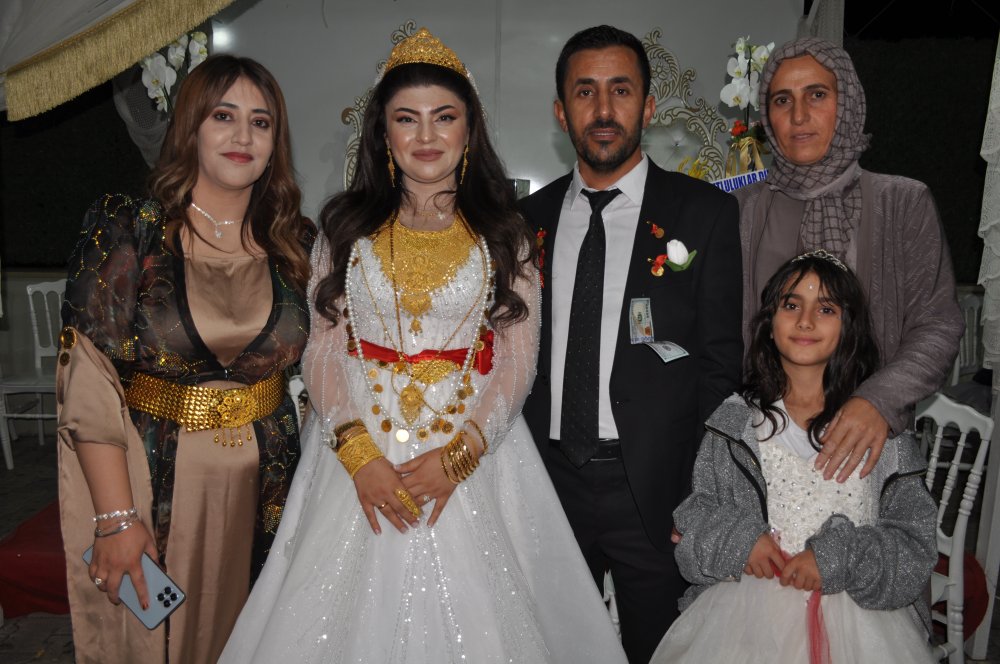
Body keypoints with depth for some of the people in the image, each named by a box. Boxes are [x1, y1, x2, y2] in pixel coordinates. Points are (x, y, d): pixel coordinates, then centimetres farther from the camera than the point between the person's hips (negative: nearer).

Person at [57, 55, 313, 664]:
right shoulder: (127, 230, -9)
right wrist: (117, 517, -16)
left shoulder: (297, 242, 0)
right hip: (148, 482, -2)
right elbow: (88, 383, -13)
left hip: (262, 488, 3)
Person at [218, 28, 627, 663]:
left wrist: (456, 456, -14)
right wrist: (359, 455, -12)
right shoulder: (347, 228, 5)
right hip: (359, 454, 1)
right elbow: (322, 351, 1)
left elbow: (517, 359, -2)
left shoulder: (504, 234, 3)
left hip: (473, 453, 0)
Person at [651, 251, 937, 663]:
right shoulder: (734, 420, 4)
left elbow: (916, 542, 2)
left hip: (854, 606, 1)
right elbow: (692, 517, 8)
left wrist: (836, 557, -12)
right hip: (749, 600, 0)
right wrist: (735, 538, -11)